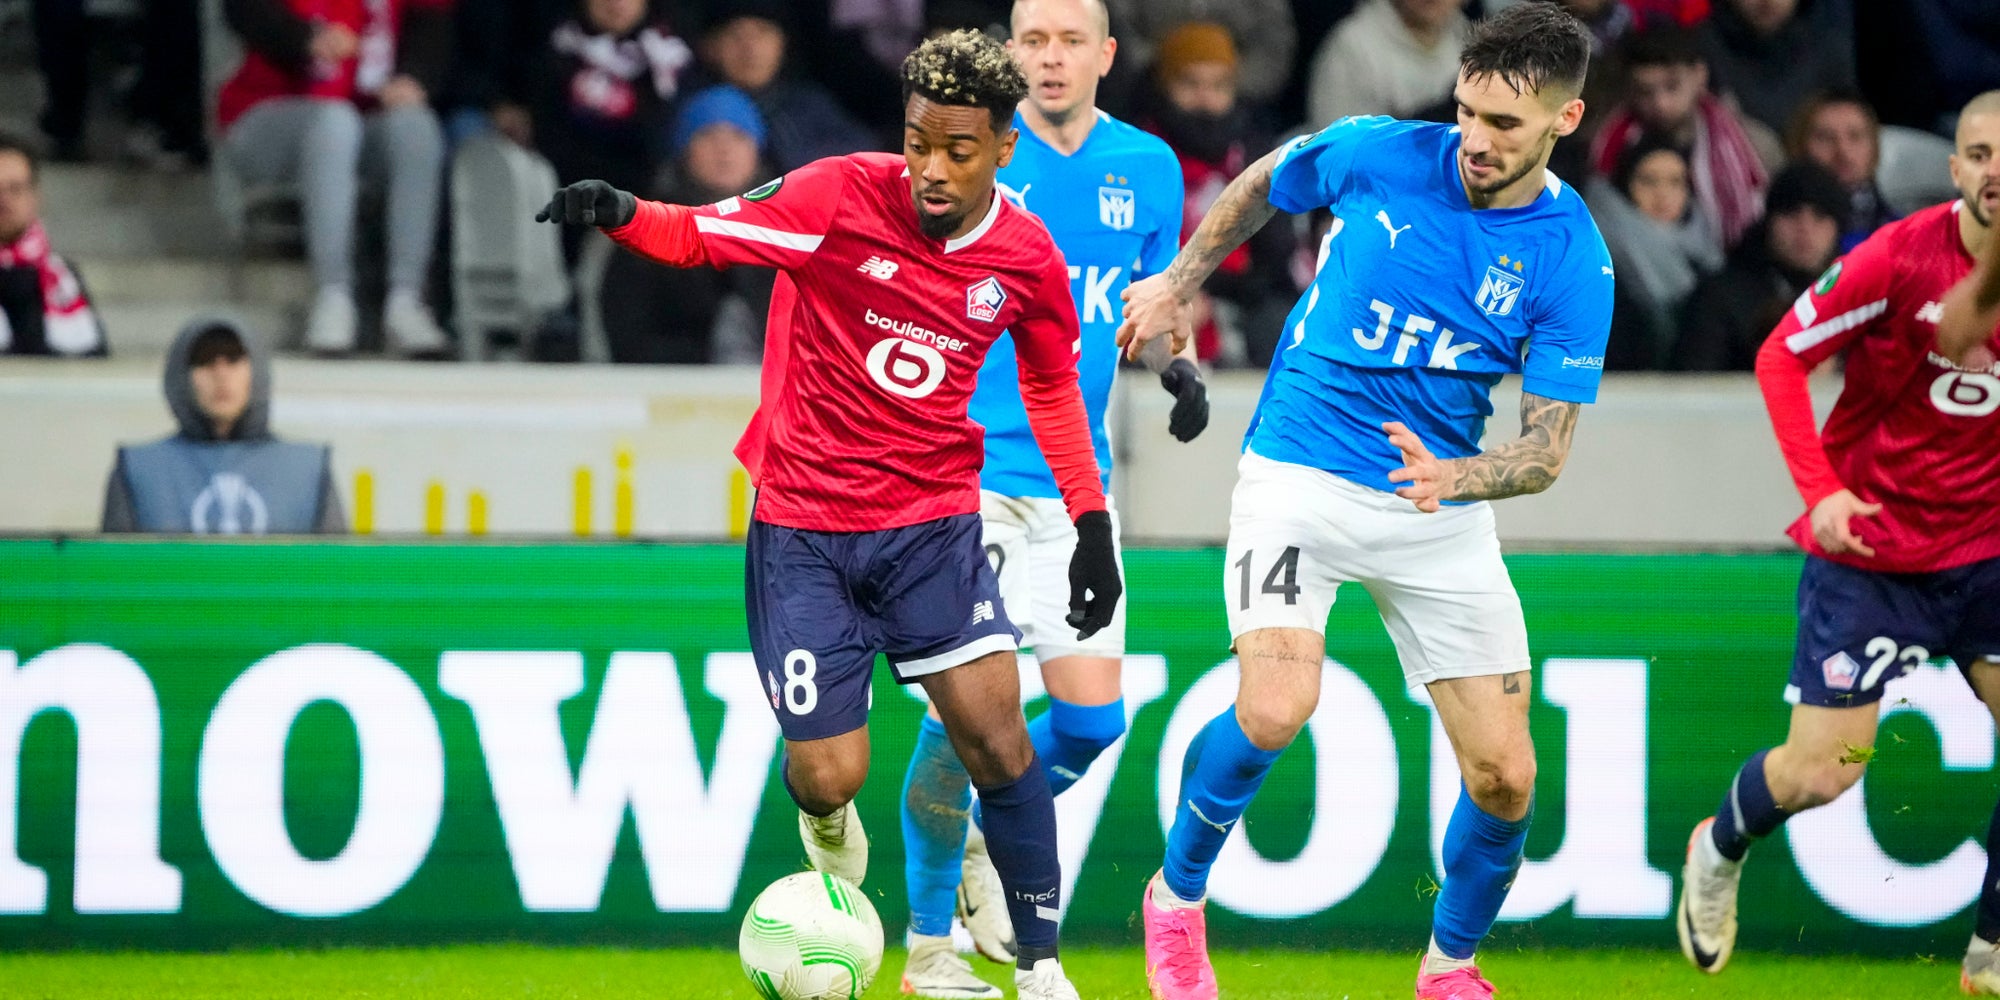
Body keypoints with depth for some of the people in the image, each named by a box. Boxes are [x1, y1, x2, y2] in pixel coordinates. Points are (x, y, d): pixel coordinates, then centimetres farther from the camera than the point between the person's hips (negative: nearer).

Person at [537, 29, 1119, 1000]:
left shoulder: (1027, 259, -4)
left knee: (994, 730, -11)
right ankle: (830, 826, 35)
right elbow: (700, 234, -12)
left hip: (931, 524, 2)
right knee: (828, 776, -5)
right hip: (802, 527, -2)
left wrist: (1091, 523, 11)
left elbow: (1052, 386, 13)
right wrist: (618, 213, -33)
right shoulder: (843, 197, -15)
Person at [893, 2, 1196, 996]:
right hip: (963, 475, -4)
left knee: (1093, 716, -1)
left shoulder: (1147, 167, 8)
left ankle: (990, 841, 29)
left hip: (1073, 485, 4)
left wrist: (1177, 368, 0)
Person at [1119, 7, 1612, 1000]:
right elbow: (1258, 185, 13)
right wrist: (1180, 284, 17)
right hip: (1299, 476, -2)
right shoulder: (1378, 155, -10)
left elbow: (1547, 448, -9)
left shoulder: (1574, 263, -10)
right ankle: (1177, 897, 3)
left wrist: (1453, 477, -28)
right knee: (1274, 711, -24)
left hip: (1440, 511, 2)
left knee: (1504, 776, -2)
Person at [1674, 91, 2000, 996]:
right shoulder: (1900, 258, -17)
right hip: (1869, 548, -3)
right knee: (1821, 770, -2)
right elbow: (1781, 355, -9)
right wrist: (1820, 489, -17)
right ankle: (1719, 852, 31)